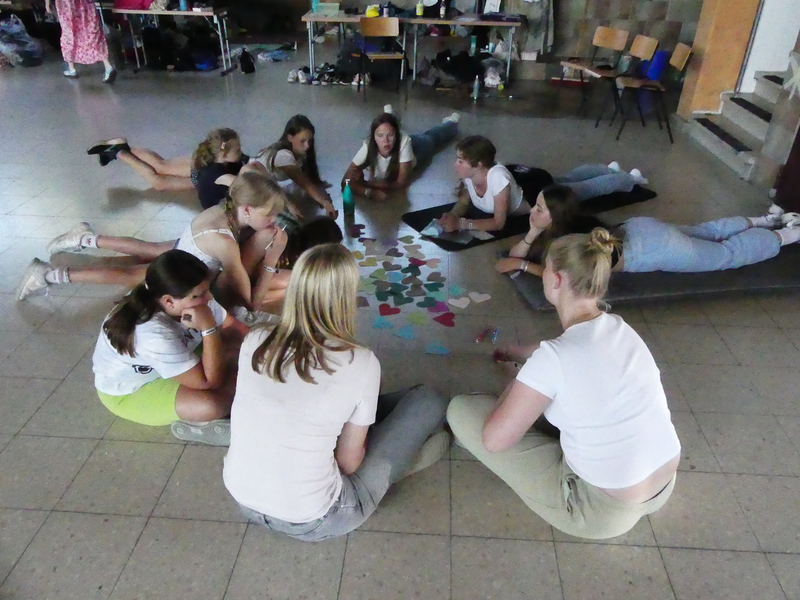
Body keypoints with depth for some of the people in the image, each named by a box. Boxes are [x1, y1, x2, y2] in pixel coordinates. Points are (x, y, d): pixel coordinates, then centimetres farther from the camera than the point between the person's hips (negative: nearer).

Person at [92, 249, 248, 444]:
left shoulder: (190, 298, -20)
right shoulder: (155, 335, -40)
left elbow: (232, 327, -7)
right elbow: (209, 382, -34)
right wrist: (209, 328, -41)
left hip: (171, 363, 8)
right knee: (214, 404, -30)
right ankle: (196, 425, -2)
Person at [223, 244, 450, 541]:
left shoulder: (254, 341, -10)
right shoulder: (360, 363, -21)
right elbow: (348, 462, -10)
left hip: (241, 497, 5)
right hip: (311, 523, -5)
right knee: (428, 403, 5)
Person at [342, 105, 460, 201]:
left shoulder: (404, 141, -49)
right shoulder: (368, 146, -46)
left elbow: (402, 183, -45)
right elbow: (346, 181, -44)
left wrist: (366, 182, -50)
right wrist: (369, 192, -61)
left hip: (417, 147, 0)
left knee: (430, 140, 33)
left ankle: (452, 122, 60)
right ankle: (389, 115, 60)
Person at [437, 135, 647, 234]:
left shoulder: (497, 177, -45)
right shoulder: (469, 175, -26)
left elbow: (499, 223, -40)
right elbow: (464, 200, -7)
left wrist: (461, 224, -47)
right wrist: (452, 215, -29)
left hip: (542, 192, -6)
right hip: (521, 179, 6)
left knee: (590, 187, 20)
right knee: (569, 178, 32)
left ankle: (630, 178, 47)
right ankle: (610, 169, 60)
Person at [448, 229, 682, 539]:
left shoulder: (553, 357, -26)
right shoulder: (619, 328, -4)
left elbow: (495, 440, -16)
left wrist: (511, 390, 3)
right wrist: (519, 354, 36)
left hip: (604, 511, -7)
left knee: (461, 410, -4)